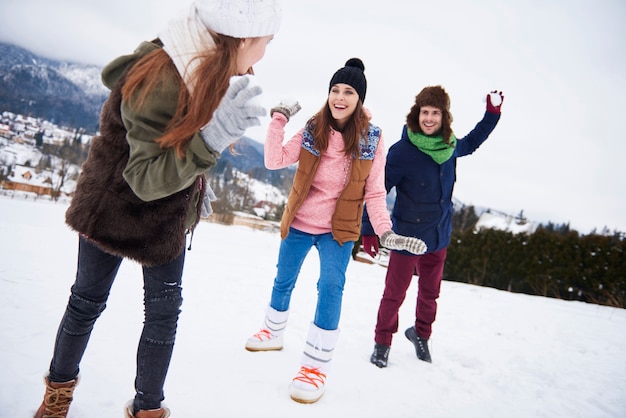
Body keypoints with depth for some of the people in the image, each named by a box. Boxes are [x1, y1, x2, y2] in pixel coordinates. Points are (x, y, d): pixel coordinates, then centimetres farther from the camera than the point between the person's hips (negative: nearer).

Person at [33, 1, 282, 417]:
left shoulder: (212, 70, -5)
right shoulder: (159, 80, -30)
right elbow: (145, 178, -31)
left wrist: (198, 184, 15)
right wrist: (211, 137, -44)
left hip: (170, 216, 6)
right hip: (115, 206, -6)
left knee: (164, 312, 6)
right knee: (88, 301, 14)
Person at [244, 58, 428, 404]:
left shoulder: (372, 139, -8)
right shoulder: (312, 130, -5)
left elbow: (374, 193, -8)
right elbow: (274, 161, -12)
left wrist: (386, 232, -20)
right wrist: (279, 118, -16)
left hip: (338, 229, -2)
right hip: (298, 223, 3)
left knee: (330, 286, -19)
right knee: (283, 281, 17)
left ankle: (315, 366, -5)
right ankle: (273, 333, 43)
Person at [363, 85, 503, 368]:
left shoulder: (450, 146, -1)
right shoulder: (402, 151, -19)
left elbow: (471, 143, 24)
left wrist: (492, 113, 19)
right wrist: (368, 230, -18)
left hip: (439, 236, 6)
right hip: (407, 236, -5)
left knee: (430, 293, 20)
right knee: (395, 294, 5)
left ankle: (421, 333, 44)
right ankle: (382, 343, 27)